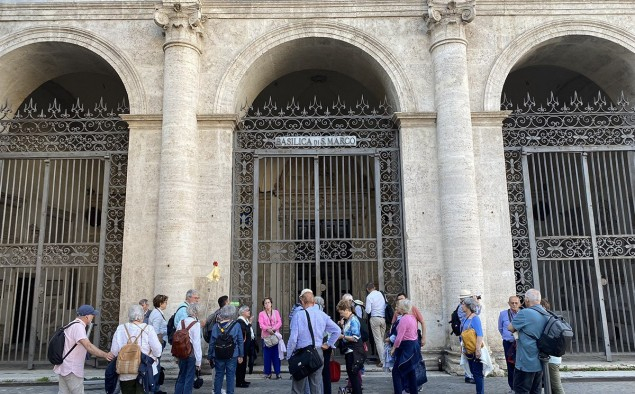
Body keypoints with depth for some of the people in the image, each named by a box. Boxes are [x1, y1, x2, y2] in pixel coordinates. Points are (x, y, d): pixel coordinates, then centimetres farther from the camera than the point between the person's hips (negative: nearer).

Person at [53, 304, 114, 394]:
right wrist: (105, 355, -31)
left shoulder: (73, 325, 13)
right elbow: (88, 346, -29)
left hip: (64, 368, 10)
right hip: (72, 370, -10)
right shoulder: (78, 326, -19)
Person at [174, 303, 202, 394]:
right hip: (192, 355, -6)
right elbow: (197, 343, -15)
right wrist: (198, 361, -8)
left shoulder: (181, 322, 2)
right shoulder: (196, 324, -15)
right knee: (189, 380, 6)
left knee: (181, 377, 20)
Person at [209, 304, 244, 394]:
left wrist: (210, 356, 9)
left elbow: (212, 343, 0)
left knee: (218, 376, 13)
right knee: (230, 376, 7)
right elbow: (240, 342, -3)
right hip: (232, 356, -1)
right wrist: (241, 355, 5)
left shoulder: (216, 326, -3)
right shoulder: (236, 325, -7)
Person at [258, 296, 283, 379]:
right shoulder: (261, 314, 8)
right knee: (267, 355, -1)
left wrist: (273, 328, -16)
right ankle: (268, 373, 7)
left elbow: (279, 322, 1)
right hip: (266, 336, 0)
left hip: (275, 335, 0)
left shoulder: (276, 312, 11)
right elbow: (261, 324, -5)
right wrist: (267, 329, -23)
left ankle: (278, 373, 3)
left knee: (276, 355, -2)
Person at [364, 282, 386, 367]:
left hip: (375, 318, -5)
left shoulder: (369, 297, -8)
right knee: (382, 339, 14)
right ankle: (385, 358, 15)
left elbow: (368, 311, -11)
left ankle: (382, 361, -2)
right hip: (384, 318, 5)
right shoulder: (381, 294, 5)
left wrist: (366, 309, 10)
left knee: (378, 340, 0)